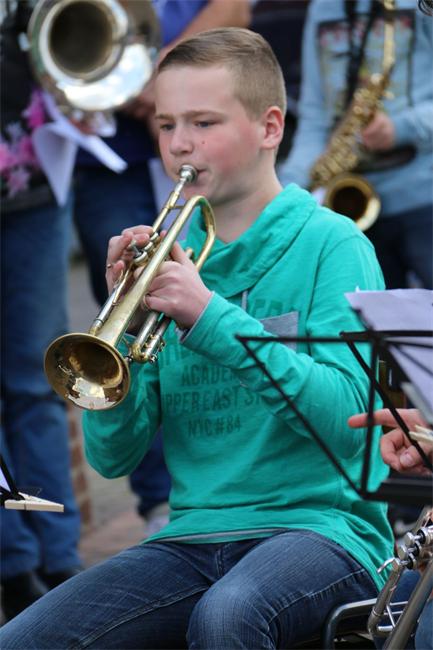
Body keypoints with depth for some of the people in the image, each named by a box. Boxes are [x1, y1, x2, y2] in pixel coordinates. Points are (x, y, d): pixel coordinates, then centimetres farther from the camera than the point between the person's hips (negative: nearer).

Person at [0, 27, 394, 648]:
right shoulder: (170, 258, 11)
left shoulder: (331, 244, -1)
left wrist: (212, 318, -21)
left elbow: (345, 420, -15)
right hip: (195, 535, 4)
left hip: (319, 523, -4)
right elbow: (113, 455, 7)